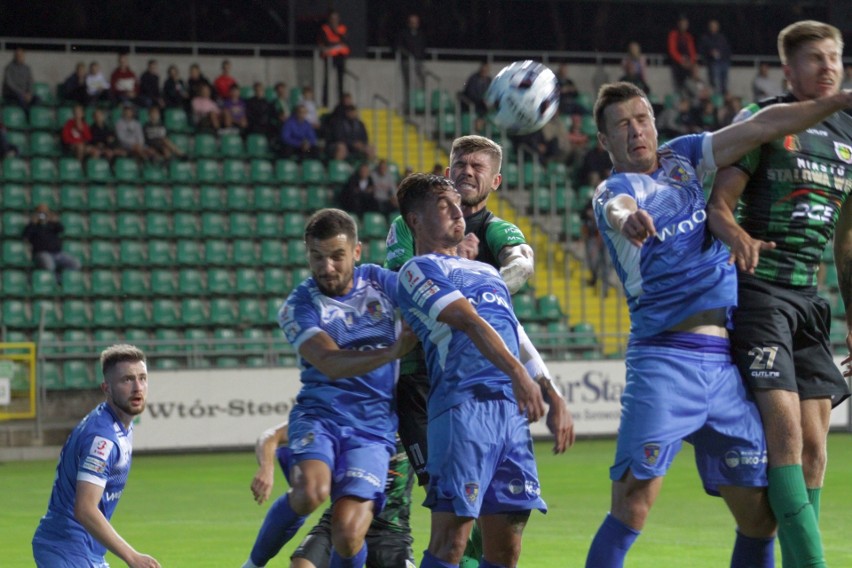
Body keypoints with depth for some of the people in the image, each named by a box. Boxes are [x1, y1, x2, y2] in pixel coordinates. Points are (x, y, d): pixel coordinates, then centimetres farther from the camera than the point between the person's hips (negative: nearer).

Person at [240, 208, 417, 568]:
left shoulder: (379, 281, 8)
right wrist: (391, 352, -31)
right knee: (311, 492, -33)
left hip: (373, 427, 1)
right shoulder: (298, 307, -2)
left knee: (347, 534, -19)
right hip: (319, 415, -1)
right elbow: (330, 363, -18)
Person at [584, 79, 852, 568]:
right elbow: (618, 207, -29)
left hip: (725, 362, 6)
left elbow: (763, 125, 16)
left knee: (760, 516, 4)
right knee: (634, 504, -19)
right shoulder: (614, 190, -4)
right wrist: (626, 218, -53)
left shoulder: (681, 157, 16)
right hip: (666, 358, -6)